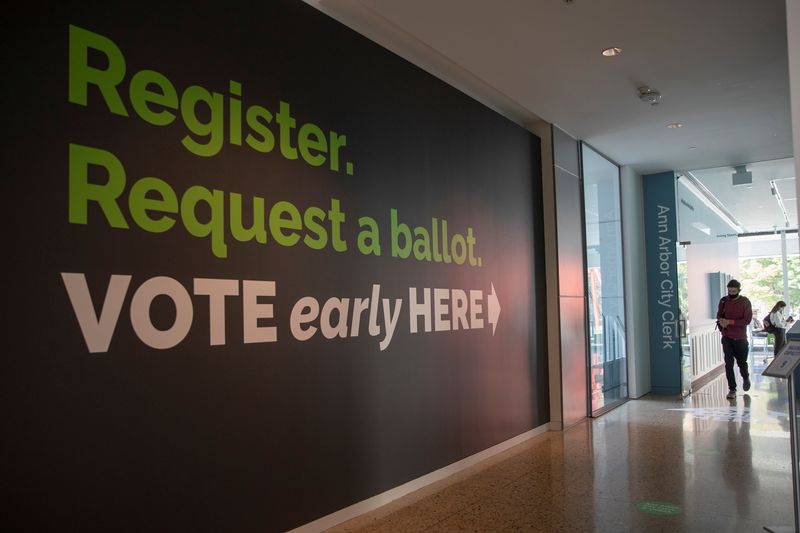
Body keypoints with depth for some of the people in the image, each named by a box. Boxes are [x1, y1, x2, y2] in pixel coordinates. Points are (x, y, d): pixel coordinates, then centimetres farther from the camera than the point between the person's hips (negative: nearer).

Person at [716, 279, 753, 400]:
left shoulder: (745, 302, -9)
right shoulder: (723, 301, 1)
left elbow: (747, 320, -16)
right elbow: (719, 315, 12)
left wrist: (730, 322, -24)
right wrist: (721, 322, -9)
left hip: (740, 338, -2)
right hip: (727, 338, 2)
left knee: (741, 362, 15)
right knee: (729, 364, -4)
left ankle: (746, 378, 46)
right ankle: (732, 389, 3)